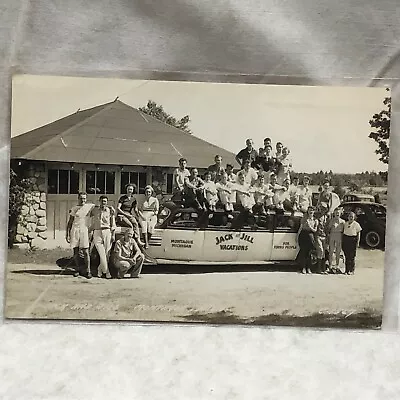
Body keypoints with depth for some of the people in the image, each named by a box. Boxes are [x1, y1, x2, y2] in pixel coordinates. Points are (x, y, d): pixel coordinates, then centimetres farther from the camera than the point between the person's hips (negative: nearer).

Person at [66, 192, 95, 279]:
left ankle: (87, 271, -2)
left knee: (86, 252, -6)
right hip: (75, 230, 1)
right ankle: (77, 269, 16)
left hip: (84, 230, -1)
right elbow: (70, 222, 9)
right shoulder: (74, 209, 7)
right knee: (75, 252, 4)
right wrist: (67, 233, 4)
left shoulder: (90, 206, 6)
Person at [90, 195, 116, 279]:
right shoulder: (94, 210, 10)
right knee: (102, 253, -11)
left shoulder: (110, 210, 7)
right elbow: (92, 224, 17)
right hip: (97, 232, 0)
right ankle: (106, 271, -9)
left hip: (107, 232, 0)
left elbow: (113, 224, 8)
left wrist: (113, 235, 2)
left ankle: (100, 270, 16)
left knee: (107, 253, 0)